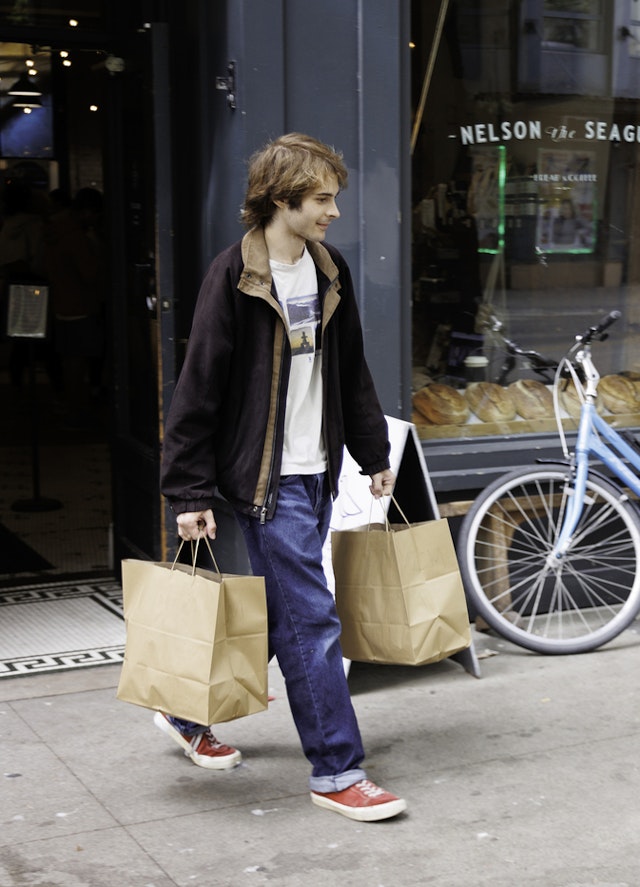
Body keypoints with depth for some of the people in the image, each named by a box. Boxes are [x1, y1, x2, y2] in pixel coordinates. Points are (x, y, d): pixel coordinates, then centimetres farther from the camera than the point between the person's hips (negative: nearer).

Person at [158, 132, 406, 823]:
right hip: (266, 478, -8)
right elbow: (198, 386, -12)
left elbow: (351, 371, 20)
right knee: (311, 621, -5)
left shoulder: (329, 272, 10)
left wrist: (374, 453, 20)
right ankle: (336, 773, 5)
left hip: (317, 473, 8)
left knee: (276, 615, 14)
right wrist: (190, 492, -13)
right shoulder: (234, 277, -12)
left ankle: (189, 714, 33)